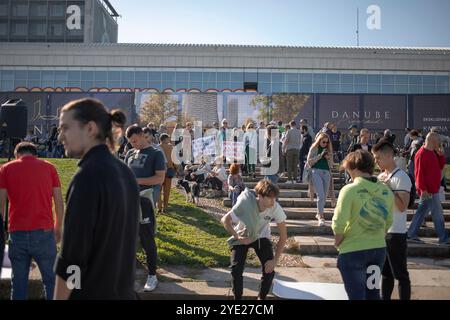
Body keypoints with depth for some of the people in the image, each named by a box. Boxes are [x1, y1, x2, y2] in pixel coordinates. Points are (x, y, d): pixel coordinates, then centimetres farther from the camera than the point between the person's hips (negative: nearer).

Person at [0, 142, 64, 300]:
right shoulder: (49, 167, 6)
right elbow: (59, 202, 5)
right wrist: (58, 228, 16)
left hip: (17, 233, 1)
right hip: (44, 233, -1)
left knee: (18, 282, 13)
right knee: (50, 279, 10)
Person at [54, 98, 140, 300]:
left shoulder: (88, 176, -21)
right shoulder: (124, 171, 4)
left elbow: (72, 255, -21)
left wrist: (60, 297, -11)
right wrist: (121, 287, 18)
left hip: (90, 293, -7)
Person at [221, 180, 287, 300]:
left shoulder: (276, 208, -30)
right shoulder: (245, 204, -35)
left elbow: (283, 236, -19)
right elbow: (225, 220, -18)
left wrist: (275, 260, -22)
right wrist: (237, 237, -26)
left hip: (261, 237, 1)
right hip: (242, 237, -1)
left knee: (269, 270, -12)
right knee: (236, 269, -16)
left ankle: (262, 297, 15)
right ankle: (238, 297, 10)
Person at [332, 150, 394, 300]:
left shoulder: (350, 190, -18)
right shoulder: (386, 191, 0)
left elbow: (338, 224, -19)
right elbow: (388, 223, 8)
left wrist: (338, 242, -1)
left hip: (353, 251, -5)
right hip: (379, 249, 6)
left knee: (356, 295, 7)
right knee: (373, 294, 22)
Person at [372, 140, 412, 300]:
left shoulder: (402, 178, -13)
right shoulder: (381, 176, 10)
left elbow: (402, 207, -21)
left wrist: (388, 188, -19)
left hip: (395, 233, -8)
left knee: (400, 274, 2)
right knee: (385, 272, 17)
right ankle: (384, 297, 26)